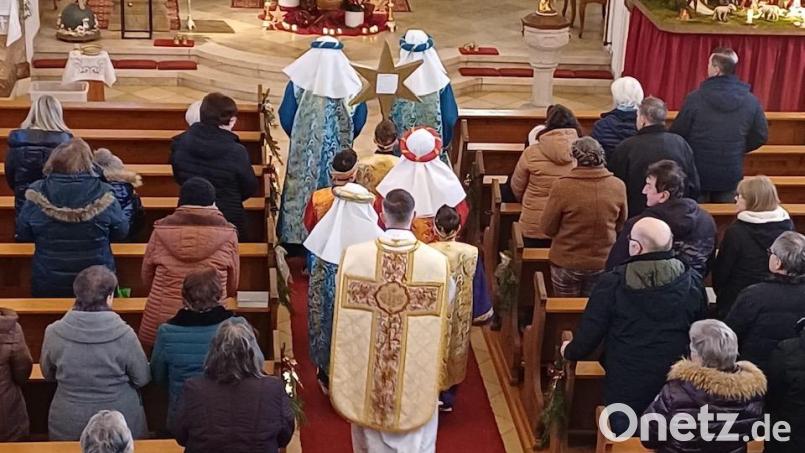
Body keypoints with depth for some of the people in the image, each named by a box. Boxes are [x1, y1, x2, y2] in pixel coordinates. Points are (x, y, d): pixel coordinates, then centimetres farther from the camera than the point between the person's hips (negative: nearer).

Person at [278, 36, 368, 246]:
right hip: (339, 153, 1)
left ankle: (297, 235, 14)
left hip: (305, 150, -1)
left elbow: (286, 117, -4)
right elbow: (359, 120, 1)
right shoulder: (351, 83, -6)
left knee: (302, 189, 10)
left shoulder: (299, 82, -9)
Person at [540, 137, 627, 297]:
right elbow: (621, 226, 3)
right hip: (604, 263, 2)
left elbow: (547, 229, -10)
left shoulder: (562, 187, -21)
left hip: (566, 263, -2)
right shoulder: (618, 186, -12)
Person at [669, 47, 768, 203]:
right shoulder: (750, 101, -6)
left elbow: (676, 134, -9)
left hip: (698, 173, -2)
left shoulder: (695, 98, -14)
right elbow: (760, 137, 3)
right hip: (731, 177, 2)